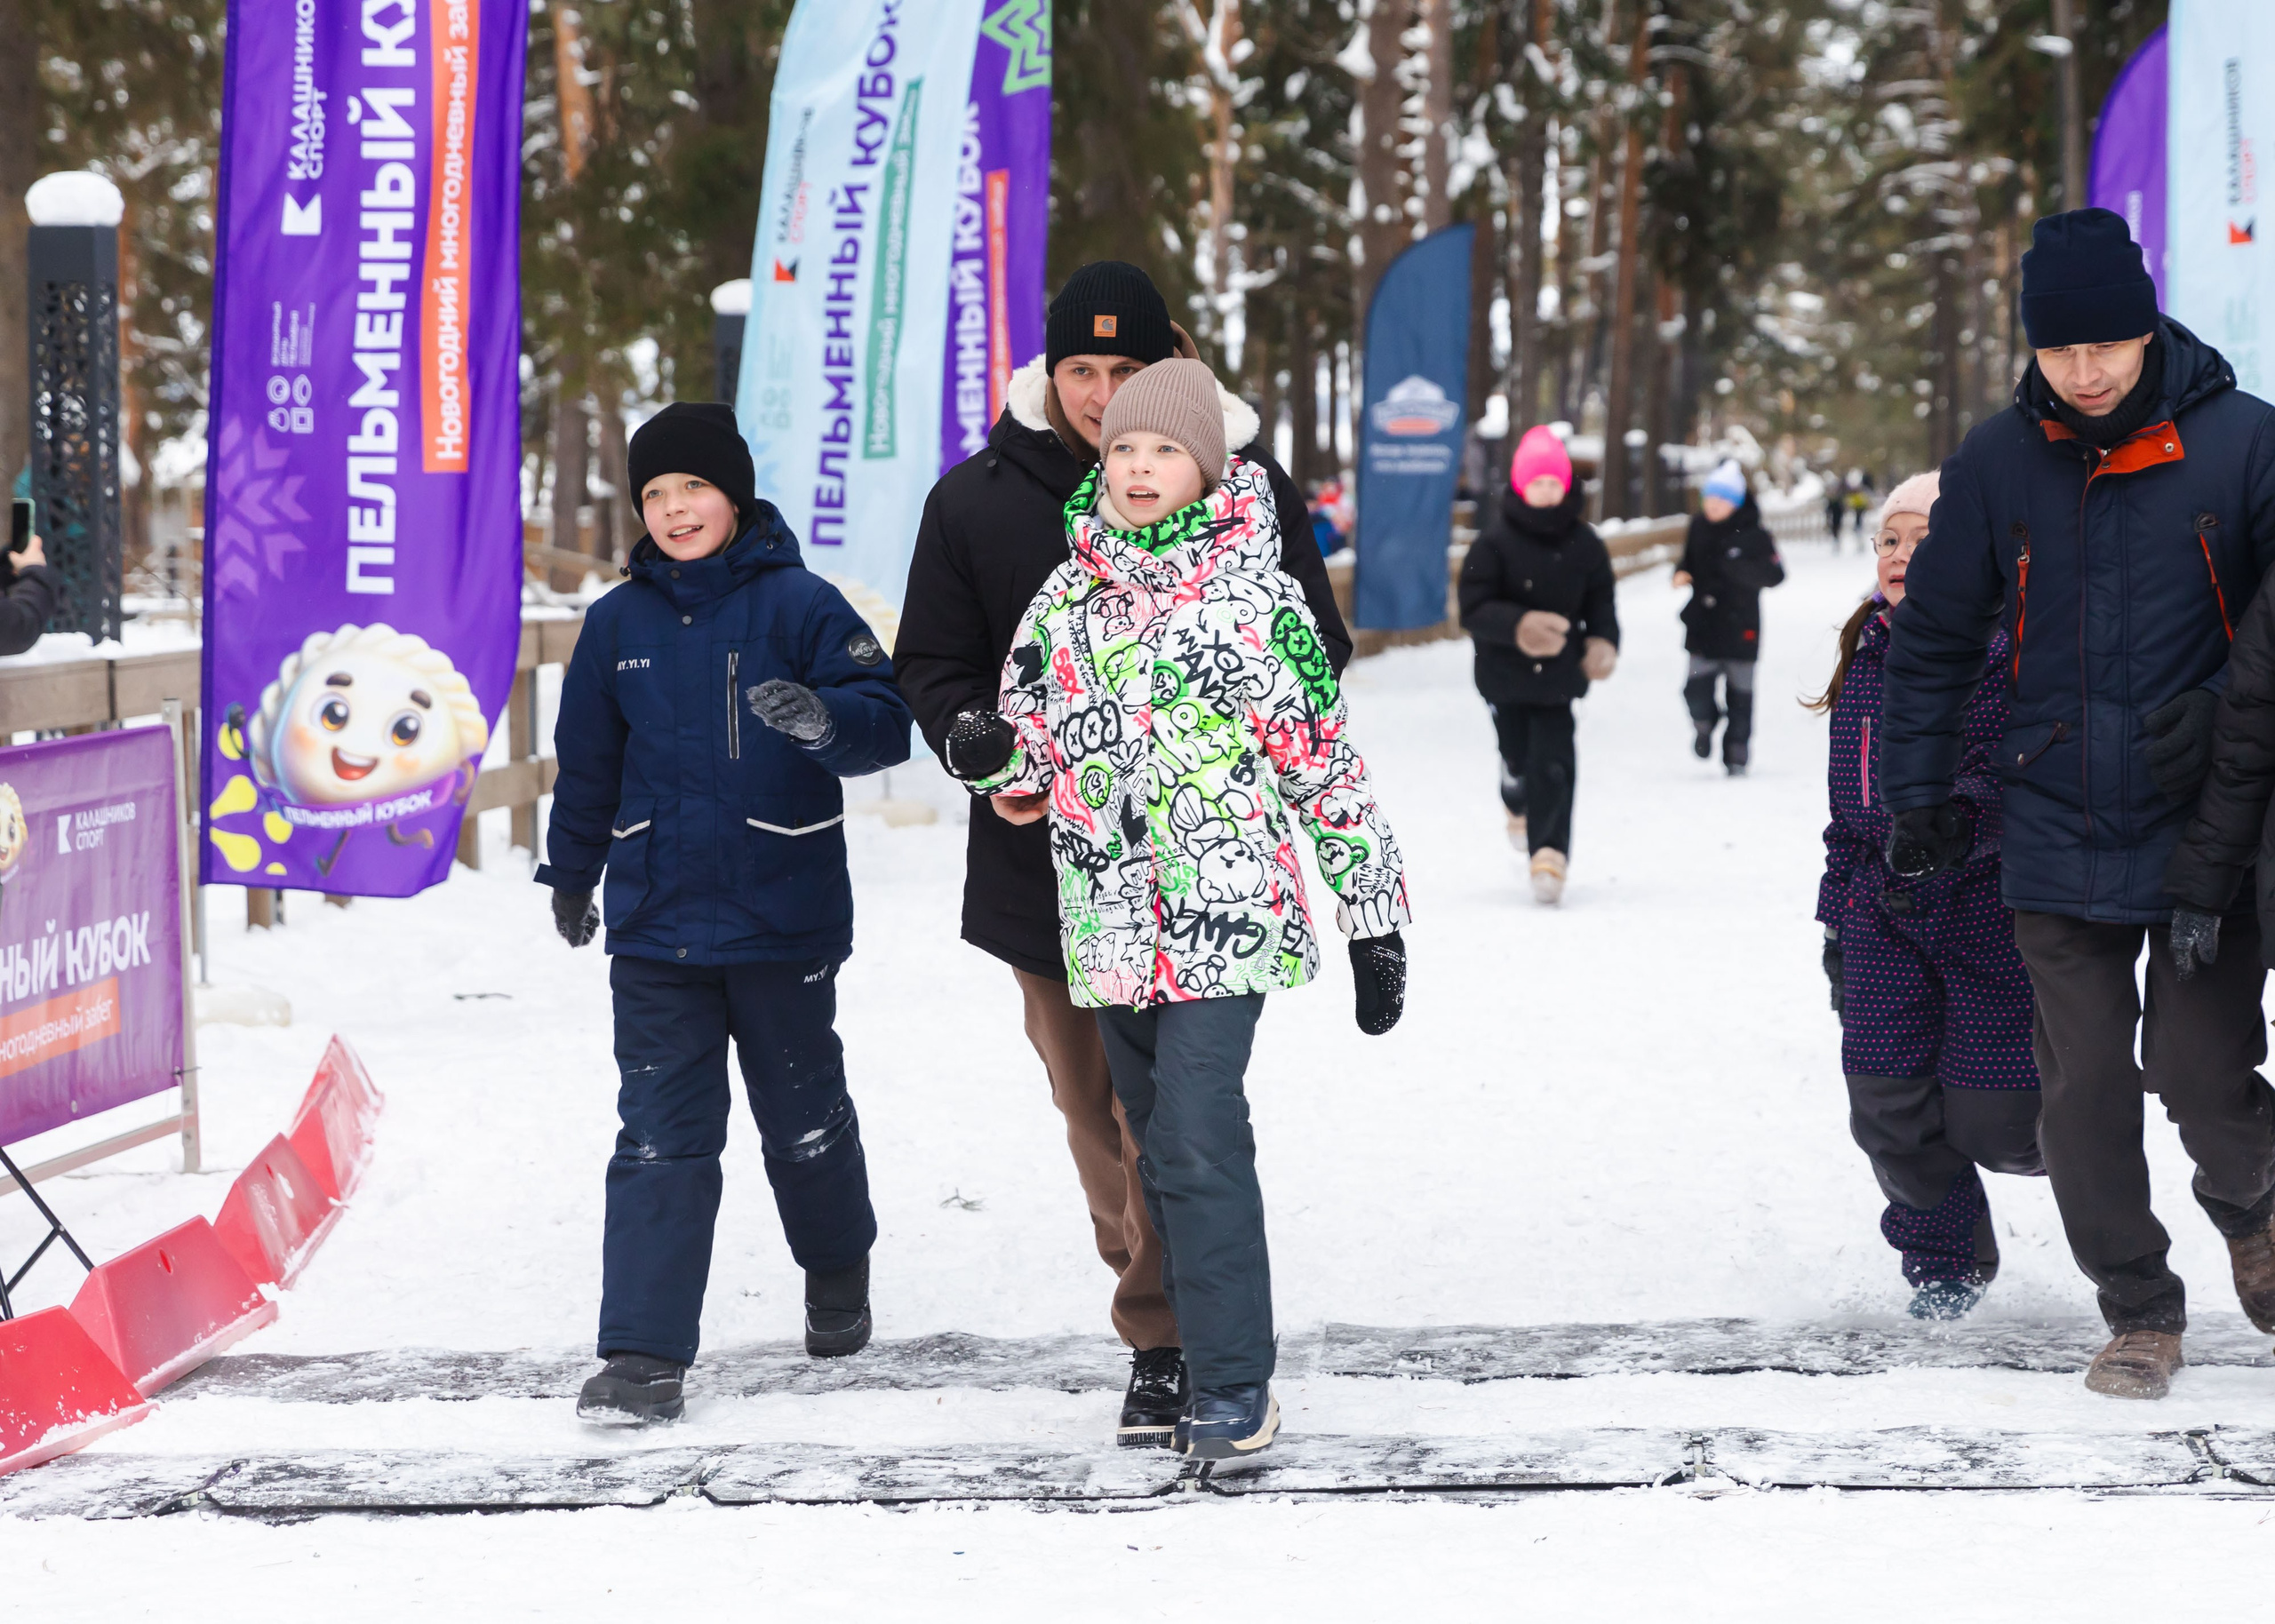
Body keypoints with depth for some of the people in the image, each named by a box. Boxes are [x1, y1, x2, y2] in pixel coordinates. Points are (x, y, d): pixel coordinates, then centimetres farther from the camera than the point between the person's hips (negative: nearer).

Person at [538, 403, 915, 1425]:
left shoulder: (799, 604, -6)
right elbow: (588, 762, 18)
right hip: (656, 927, 2)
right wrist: (570, 873, 26)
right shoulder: (618, 624, 6)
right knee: (662, 1133, -4)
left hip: (784, 922, -2)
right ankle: (644, 1353, -7)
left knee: (803, 1114, 14)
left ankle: (837, 1271, 42)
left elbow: (887, 721, -13)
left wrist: (823, 717, -34)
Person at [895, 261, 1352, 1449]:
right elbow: (935, 664, 7)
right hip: (1044, 854, 3)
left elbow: (1313, 652, 5)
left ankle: (1165, 1338, -1)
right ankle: (1163, 1295, 30)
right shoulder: (977, 501, 0)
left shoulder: (1246, 489, -3)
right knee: (1093, 1106, 13)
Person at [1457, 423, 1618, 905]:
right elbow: (1474, 609, -13)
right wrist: (1518, 626, -31)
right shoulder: (1494, 542, -10)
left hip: (1558, 675, 1)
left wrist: (1603, 642, -10)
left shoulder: (1583, 543, -1)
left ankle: (1550, 853, -12)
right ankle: (1520, 808, 45)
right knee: (1518, 760, 10)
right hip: (1504, 672, -1)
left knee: (1554, 765, -12)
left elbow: (1602, 600, 10)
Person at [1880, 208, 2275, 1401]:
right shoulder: (1997, 464, 1)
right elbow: (1933, 640, 11)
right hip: (2058, 841, 2)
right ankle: (2139, 1310, 19)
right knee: (2083, 1089, 2)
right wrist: (1917, 793, 6)